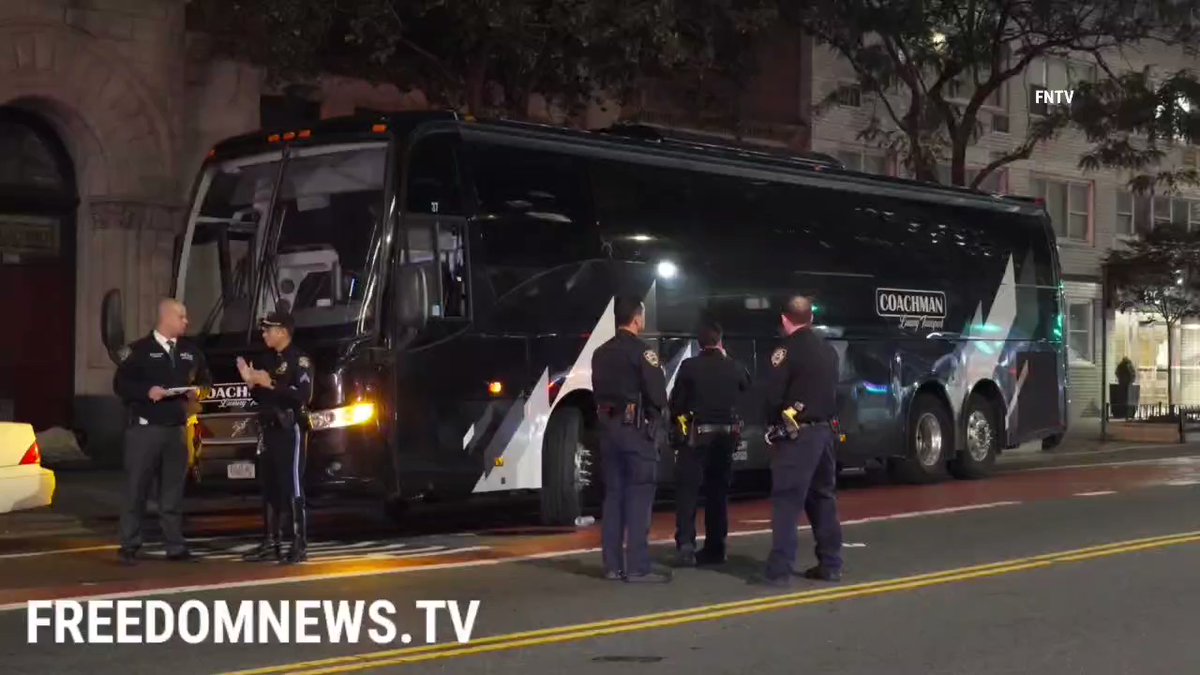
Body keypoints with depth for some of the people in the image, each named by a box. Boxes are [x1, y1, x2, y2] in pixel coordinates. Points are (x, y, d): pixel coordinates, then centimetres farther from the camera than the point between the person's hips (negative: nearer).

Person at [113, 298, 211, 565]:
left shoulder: (190, 351, 12)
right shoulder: (139, 350, -3)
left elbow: (205, 379, 22)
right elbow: (120, 383, -6)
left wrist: (199, 390, 0)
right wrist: (147, 391, -20)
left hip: (177, 428, 5)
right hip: (145, 428, -5)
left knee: (173, 490, 8)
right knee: (136, 488, -2)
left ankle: (175, 546, 13)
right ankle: (129, 546, 3)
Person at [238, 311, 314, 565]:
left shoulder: (299, 360, -7)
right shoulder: (266, 359, 17)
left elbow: (304, 395, -20)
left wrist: (271, 384, -21)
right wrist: (251, 382, 3)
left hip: (290, 429, -8)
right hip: (268, 429, 8)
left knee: (292, 487, -9)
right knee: (269, 488, 9)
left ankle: (300, 545, -8)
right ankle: (271, 543, 14)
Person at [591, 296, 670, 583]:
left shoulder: (601, 353, 14)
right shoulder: (641, 351, -11)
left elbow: (598, 392, 14)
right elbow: (658, 394, -14)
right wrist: (658, 411, 5)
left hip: (609, 428, 7)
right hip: (637, 428, -7)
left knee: (613, 495, 10)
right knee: (638, 497, -6)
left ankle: (612, 565, 11)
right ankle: (637, 567, -8)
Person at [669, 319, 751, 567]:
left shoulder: (689, 366, -10)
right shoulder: (734, 367, 0)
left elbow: (676, 401, -6)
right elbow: (747, 386, 22)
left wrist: (676, 424, 12)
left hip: (696, 435, -3)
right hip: (726, 435, 3)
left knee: (687, 491, -2)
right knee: (718, 491, 12)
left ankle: (685, 544, -16)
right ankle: (715, 548, 13)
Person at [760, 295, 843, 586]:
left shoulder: (787, 350, -12)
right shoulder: (828, 350, 12)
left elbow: (774, 395, -15)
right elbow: (832, 391, 15)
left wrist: (773, 425, -1)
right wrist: (826, 419, 14)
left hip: (796, 434, -7)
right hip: (824, 430, 7)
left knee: (787, 501, -7)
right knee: (823, 498, 15)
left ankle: (780, 570, -12)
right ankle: (830, 564, 18)